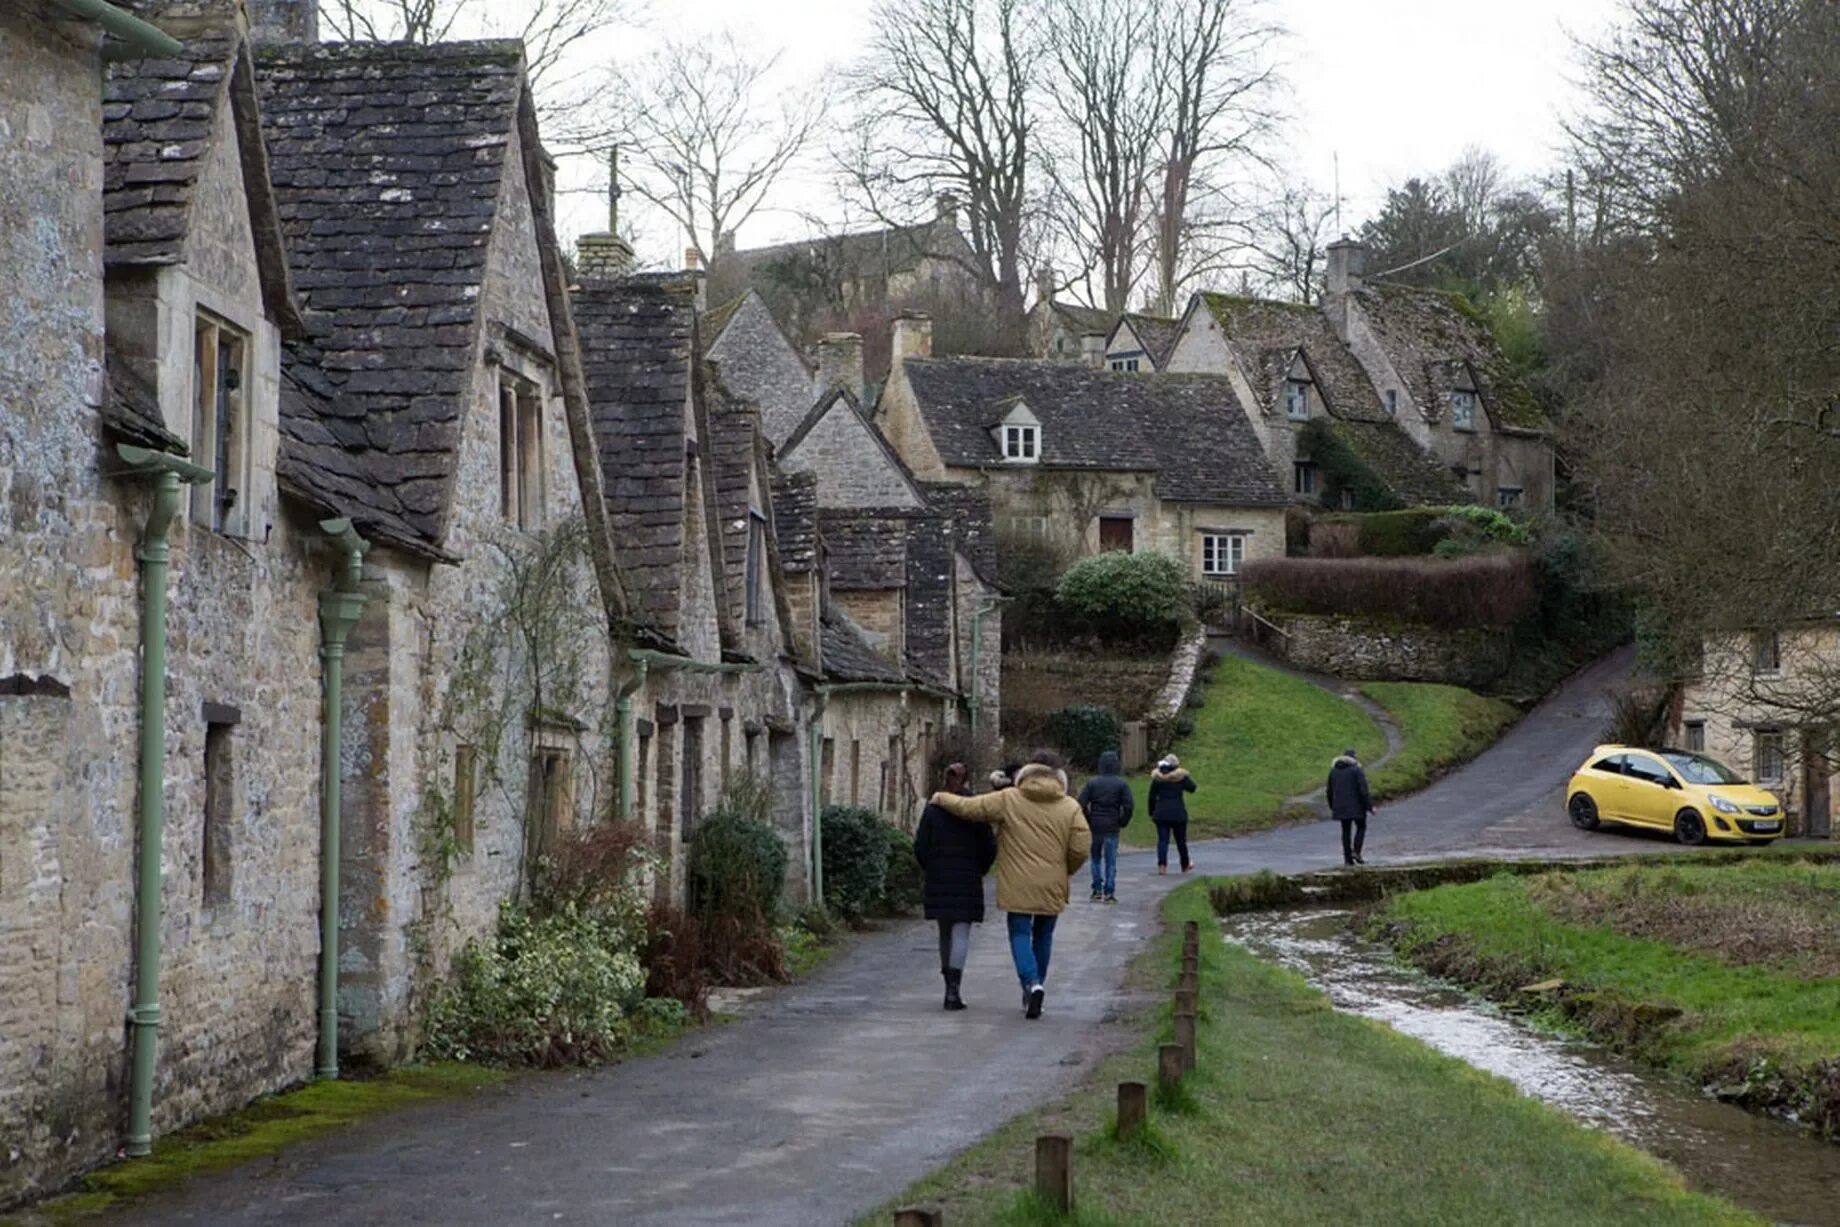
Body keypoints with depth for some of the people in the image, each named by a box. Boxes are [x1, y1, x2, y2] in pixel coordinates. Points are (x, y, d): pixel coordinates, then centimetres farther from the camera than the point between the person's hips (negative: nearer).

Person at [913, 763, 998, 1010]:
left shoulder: (932, 810, -1)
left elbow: (921, 847, -2)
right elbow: (989, 848, -4)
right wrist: (979, 870, 13)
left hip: (938, 882, 2)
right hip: (967, 883, -2)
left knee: (945, 933, 17)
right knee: (961, 935, -3)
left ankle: (950, 986, 24)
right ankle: (953, 989, -15)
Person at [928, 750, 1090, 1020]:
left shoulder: (1008, 800, -4)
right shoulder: (1070, 808, -1)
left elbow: (968, 807, -3)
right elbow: (1081, 848, -4)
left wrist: (941, 798, 16)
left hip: (1017, 886, -2)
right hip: (1052, 887, 2)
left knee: (1020, 933, 2)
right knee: (1043, 935, 16)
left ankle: (1032, 983, -19)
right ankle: (1036, 985, 20)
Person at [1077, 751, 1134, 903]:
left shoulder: (1092, 782, -1)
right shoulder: (1121, 784, -3)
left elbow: (1081, 804, -7)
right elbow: (1129, 805, -10)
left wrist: (1087, 821, 3)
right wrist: (1123, 823, 2)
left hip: (1095, 826, 1)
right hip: (1112, 828, -1)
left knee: (1096, 859, 14)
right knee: (1111, 861, 4)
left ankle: (1097, 890, 12)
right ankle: (1109, 892, 2)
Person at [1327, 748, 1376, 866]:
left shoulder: (1333, 770, 9)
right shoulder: (1356, 770, -8)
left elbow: (1330, 791, 12)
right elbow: (1363, 789, -14)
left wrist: (1332, 807, 21)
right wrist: (1370, 806, -10)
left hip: (1341, 807, 5)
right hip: (1356, 806, -4)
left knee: (1346, 830, 10)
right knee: (1361, 827, 12)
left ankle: (1347, 858, 6)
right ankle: (1356, 851, -4)